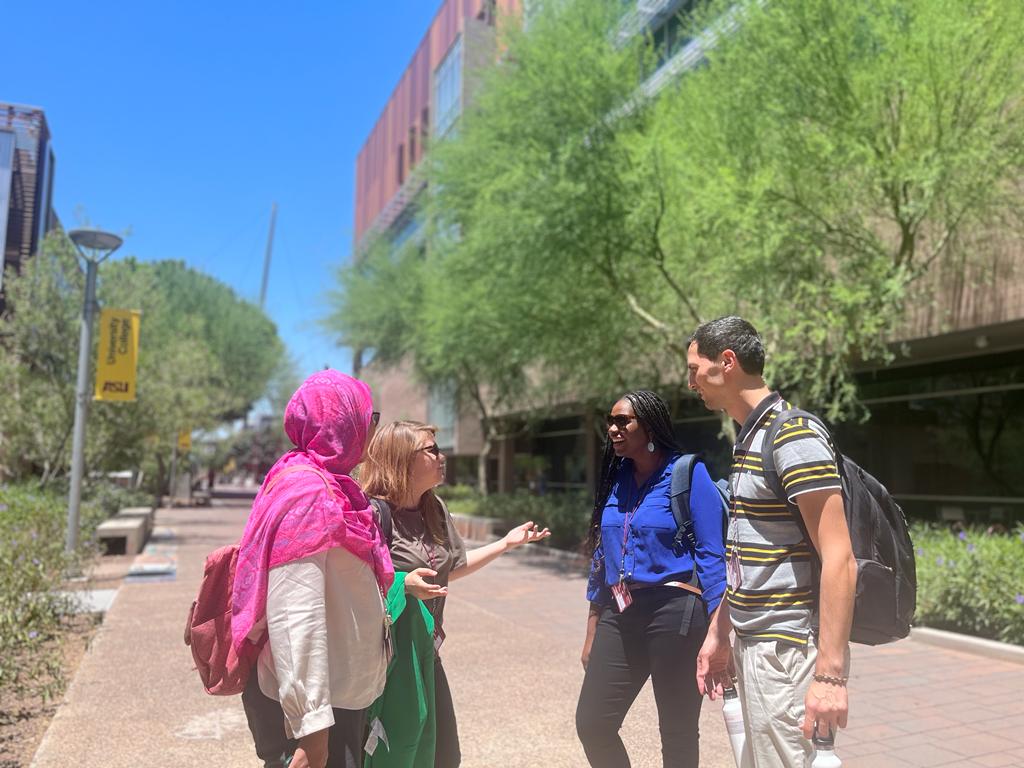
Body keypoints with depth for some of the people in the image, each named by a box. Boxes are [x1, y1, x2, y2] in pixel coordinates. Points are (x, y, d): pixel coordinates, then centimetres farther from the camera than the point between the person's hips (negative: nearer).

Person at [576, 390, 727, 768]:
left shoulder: (688, 474, -9)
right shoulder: (616, 479, 9)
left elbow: (711, 556, -10)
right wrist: (592, 634, 15)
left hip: (675, 612, -6)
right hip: (619, 615, 6)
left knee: (677, 734, 8)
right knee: (592, 724, 6)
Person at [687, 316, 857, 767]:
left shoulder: (793, 436, -17)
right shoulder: (748, 439, 12)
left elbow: (839, 560, -21)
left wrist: (830, 673, -23)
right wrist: (718, 636, 18)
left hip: (788, 649, -9)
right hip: (752, 644, 9)